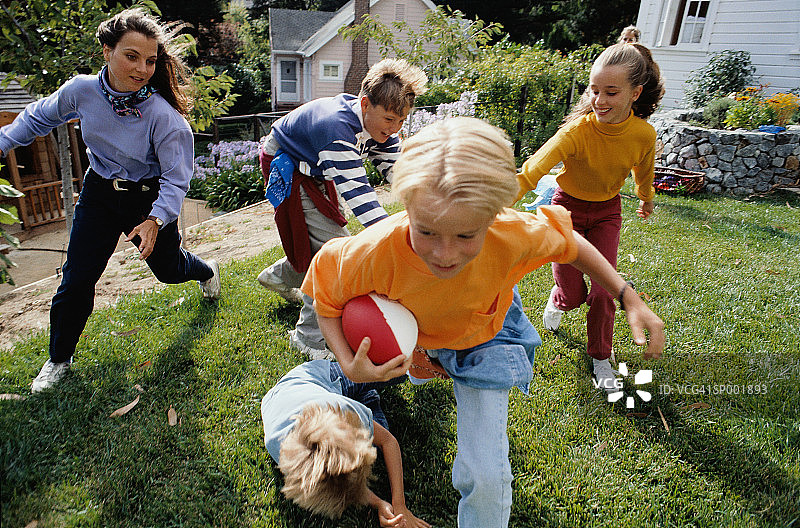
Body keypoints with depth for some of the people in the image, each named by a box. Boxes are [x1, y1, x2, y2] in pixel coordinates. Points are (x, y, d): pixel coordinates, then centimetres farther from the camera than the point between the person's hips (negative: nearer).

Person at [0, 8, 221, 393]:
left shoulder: (163, 115, -26)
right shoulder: (81, 90, -13)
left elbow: (176, 178, -22)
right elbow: (39, 117, 9)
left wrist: (155, 220, -33)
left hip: (149, 198, -2)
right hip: (99, 193, 3)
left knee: (168, 269, 15)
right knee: (77, 279, 0)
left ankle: (206, 270, 55)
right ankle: (58, 360, 22)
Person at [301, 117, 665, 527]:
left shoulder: (515, 234, -40)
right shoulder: (375, 253, -42)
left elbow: (566, 240, -15)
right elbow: (326, 294, -20)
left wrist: (629, 297, -16)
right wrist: (349, 365, -32)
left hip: (484, 337, -1)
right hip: (409, 333, 2)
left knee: (485, 476, -5)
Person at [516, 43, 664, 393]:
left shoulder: (644, 134, -19)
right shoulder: (577, 131, -31)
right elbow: (531, 172, -41)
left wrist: (646, 199, 23)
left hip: (607, 211, 2)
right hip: (568, 207, -2)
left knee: (604, 291, -3)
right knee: (572, 295, 2)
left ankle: (600, 358, 22)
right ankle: (557, 299, 43)